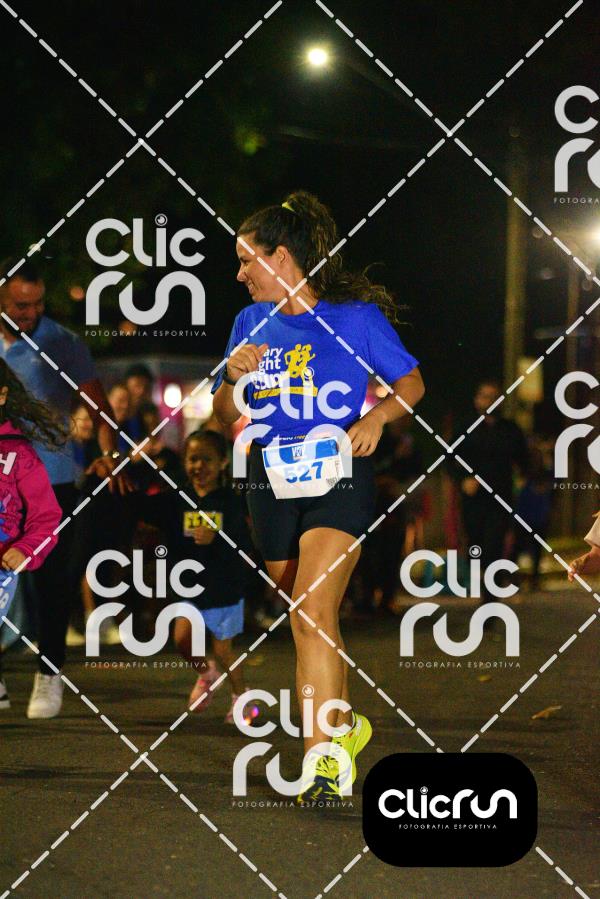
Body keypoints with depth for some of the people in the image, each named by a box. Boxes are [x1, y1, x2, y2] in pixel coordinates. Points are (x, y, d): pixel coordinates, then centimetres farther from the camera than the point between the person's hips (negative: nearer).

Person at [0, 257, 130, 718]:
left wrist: (108, 454, -21)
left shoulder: (62, 344, -3)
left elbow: (98, 404, -6)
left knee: (49, 579, 0)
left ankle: (50, 675, 9)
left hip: (51, 480, -2)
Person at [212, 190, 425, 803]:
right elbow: (225, 416, 14)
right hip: (271, 480, 5)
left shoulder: (354, 315, -3)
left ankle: (323, 757, -24)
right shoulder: (250, 322, 9)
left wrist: (376, 417, -14)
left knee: (313, 606, -22)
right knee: (310, 621, 14)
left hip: (338, 474, -5)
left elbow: (412, 383, 5)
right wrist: (234, 378, -7)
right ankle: (346, 724, 36)